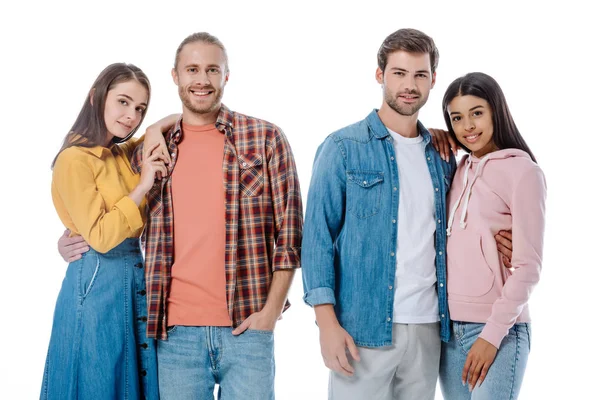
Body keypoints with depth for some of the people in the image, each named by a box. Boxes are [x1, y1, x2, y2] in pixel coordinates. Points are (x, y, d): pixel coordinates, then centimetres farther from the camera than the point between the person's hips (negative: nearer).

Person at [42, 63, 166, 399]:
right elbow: (100, 237, -18)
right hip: (98, 282, -7)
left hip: (136, 278, 8)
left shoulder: (125, 153, 10)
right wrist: (142, 186, -18)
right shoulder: (74, 159, -11)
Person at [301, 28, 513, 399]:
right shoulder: (343, 148, -3)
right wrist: (327, 322, -13)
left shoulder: (442, 156, 11)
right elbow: (318, 237, -6)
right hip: (364, 327, -4)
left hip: (428, 326, 5)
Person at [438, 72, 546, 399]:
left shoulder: (523, 172, -7)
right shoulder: (458, 169, 10)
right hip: (449, 326, 6)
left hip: (498, 328, -6)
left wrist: (492, 334, -14)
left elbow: (528, 267, -11)